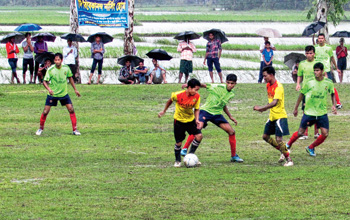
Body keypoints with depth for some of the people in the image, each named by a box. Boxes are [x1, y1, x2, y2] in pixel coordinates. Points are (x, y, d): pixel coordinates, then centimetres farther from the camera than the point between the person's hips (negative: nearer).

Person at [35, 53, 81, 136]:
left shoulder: (66, 68, -8)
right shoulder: (50, 70, -17)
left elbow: (70, 78, 10)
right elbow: (45, 82, -14)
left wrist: (75, 89, 13)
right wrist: (49, 89, -34)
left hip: (64, 94, 2)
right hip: (52, 94, -2)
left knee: (71, 110, -7)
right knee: (45, 112, -4)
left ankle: (75, 130, 3)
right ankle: (41, 128, 19)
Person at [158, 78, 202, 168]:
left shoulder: (197, 96, -15)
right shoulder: (178, 95, -24)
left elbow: (196, 109, -3)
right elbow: (170, 101, -2)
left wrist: (197, 119, -19)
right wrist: (164, 111, 10)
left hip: (190, 120, 3)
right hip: (179, 120, -3)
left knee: (199, 136, -13)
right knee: (179, 142, -2)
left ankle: (190, 155, 6)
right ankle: (177, 161, 21)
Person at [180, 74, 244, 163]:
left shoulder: (231, 94, 6)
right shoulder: (218, 88, -14)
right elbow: (203, 85, -14)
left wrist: (230, 116, 23)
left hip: (217, 114, 6)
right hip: (206, 111, -6)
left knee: (231, 132, -3)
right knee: (198, 127, -29)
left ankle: (234, 156, 10)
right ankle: (184, 149, -19)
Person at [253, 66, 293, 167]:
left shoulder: (278, 87, -21)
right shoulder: (268, 85, 8)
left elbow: (274, 102, -31)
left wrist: (261, 108, -33)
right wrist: (265, 108, 3)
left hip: (280, 116, -10)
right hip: (272, 116, 10)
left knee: (279, 139, -14)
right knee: (265, 136, 14)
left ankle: (289, 160, -3)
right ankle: (283, 152, 26)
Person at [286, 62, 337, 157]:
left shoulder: (329, 83, -5)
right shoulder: (309, 83, -9)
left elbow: (332, 94, 14)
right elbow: (302, 95, 4)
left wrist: (334, 105, -1)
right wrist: (296, 108, 10)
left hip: (322, 113, 2)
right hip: (309, 112, -2)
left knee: (325, 134, -7)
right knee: (300, 132, 1)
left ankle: (311, 148, 17)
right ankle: (288, 144, 29)